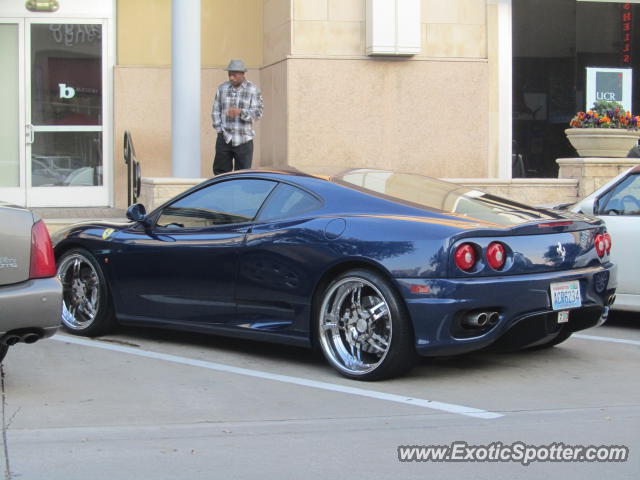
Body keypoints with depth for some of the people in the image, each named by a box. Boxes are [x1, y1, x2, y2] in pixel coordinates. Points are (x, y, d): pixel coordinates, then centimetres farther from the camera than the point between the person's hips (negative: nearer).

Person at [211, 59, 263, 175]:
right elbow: (215, 111, 12)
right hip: (224, 138, 3)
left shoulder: (253, 90, -1)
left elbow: (257, 112, -9)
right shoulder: (222, 88, 9)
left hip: (243, 139, -3)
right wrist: (219, 129, 1)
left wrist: (240, 112, -25)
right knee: (220, 170, 3)